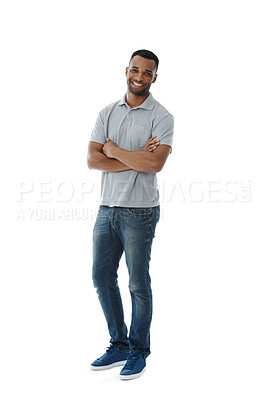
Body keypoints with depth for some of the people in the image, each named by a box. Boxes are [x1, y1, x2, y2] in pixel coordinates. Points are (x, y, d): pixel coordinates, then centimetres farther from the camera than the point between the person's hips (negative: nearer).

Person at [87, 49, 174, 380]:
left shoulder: (161, 117, -5)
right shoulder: (107, 113, 9)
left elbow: (155, 163, -20)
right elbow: (92, 160, -3)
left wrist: (114, 150, -9)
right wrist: (136, 159, -13)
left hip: (139, 212, -5)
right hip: (107, 208, 6)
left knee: (139, 284, 3)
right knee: (102, 278, 11)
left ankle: (139, 351, 21)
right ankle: (118, 346, 28)